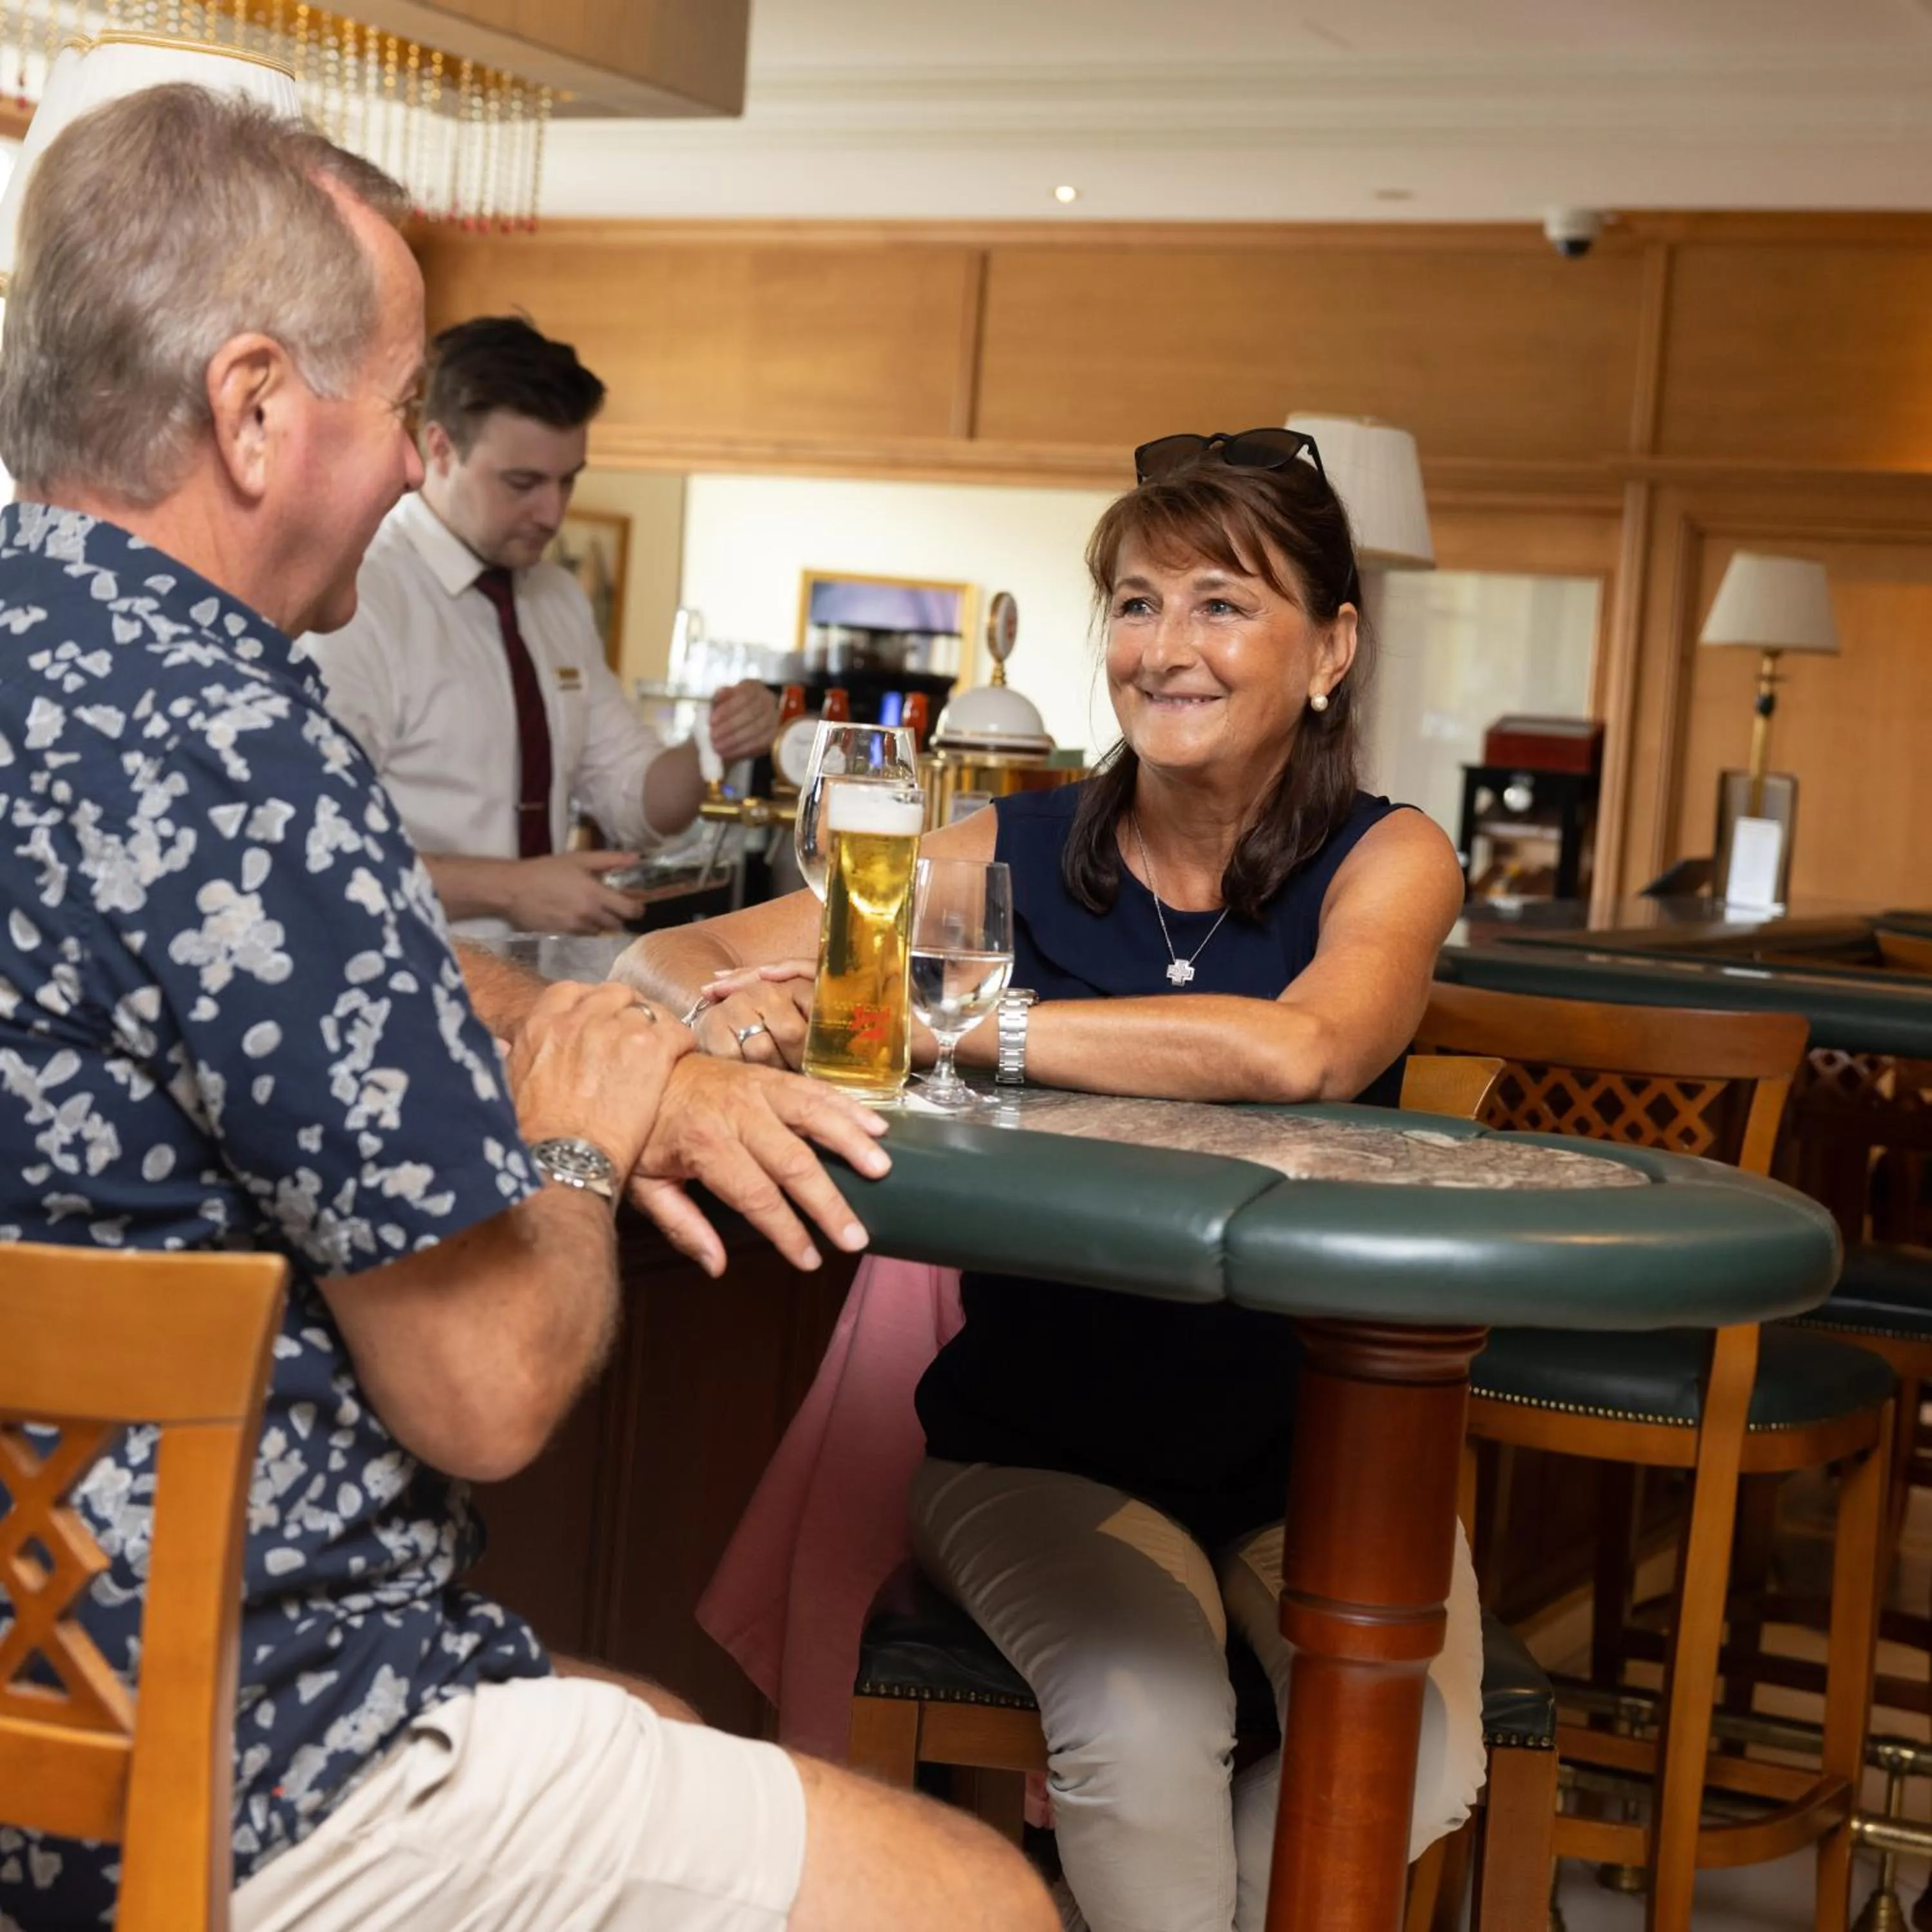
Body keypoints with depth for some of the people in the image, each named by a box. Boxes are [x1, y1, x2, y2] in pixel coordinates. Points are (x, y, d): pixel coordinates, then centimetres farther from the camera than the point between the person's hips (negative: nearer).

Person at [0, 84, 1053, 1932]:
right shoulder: (221, 755, -26)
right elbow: (488, 1390, -21)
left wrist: (632, 1061, 8)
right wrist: (571, 1142, 0)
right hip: (231, 1780, -10)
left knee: (681, 1748, 28)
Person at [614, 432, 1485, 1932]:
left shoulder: (1387, 861, -4)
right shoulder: (1017, 857, -1)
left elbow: (1302, 1051, -28)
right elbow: (665, 959, -2)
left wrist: (921, 1014, -29)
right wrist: (735, 1009, -28)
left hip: (1311, 1444, 1)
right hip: (1044, 1441, 0)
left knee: (1414, 1758, -24)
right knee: (1144, 1724, -28)